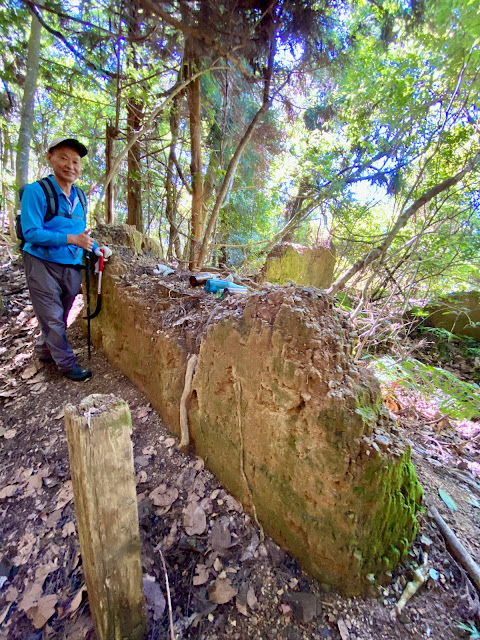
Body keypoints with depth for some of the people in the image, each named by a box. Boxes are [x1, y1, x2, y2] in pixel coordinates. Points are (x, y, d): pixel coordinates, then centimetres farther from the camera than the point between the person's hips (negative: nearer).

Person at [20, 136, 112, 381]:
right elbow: (31, 232, -19)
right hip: (43, 264, -6)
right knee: (53, 318, 1)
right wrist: (71, 239, -27)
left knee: (60, 317, 17)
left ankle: (44, 350, 40)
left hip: (72, 266, 6)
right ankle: (67, 364, 16)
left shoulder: (79, 197, 8)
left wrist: (96, 248, -2)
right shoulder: (36, 191, -12)